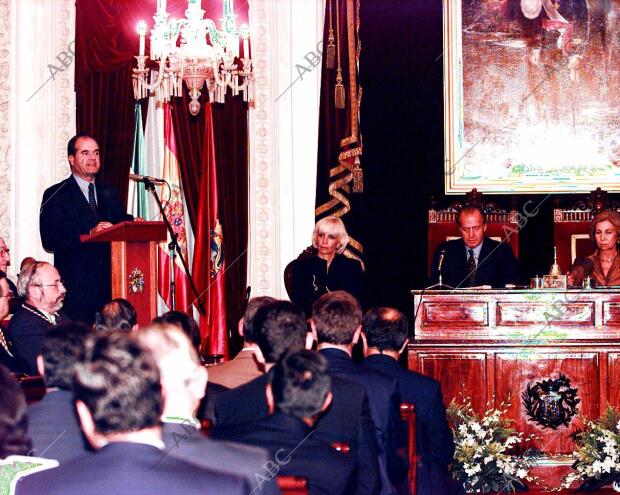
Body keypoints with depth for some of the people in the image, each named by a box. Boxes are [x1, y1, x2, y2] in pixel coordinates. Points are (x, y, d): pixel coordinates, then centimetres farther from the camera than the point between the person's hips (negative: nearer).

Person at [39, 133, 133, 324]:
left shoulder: (109, 194, 19)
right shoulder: (55, 196, 1)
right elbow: (50, 241, -10)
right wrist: (89, 234, -20)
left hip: (109, 282, 4)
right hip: (75, 285, -4)